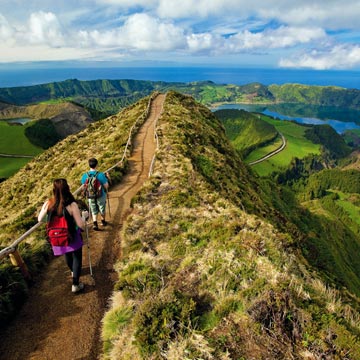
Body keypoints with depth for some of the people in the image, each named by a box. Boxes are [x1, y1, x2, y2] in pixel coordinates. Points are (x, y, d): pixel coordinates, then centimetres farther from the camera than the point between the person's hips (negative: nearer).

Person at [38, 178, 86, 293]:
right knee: (77, 258, 17)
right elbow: (81, 225, -21)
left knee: (67, 256, 30)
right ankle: (75, 284, 22)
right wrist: (83, 215, -2)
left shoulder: (48, 203, -17)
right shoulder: (72, 205, -27)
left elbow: (40, 219, 0)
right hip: (72, 237, -4)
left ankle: (73, 271, 57)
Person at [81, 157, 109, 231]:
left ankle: (95, 223, 3)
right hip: (101, 196, -2)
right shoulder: (101, 175, -22)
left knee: (94, 211, 18)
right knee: (102, 209, 21)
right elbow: (106, 186, -15)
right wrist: (105, 191, 8)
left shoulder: (85, 176, -12)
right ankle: (103, 221, 40)